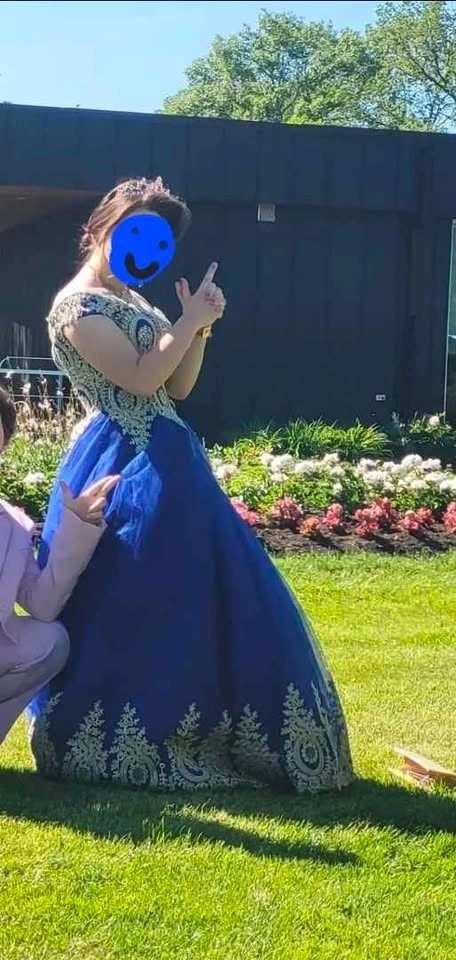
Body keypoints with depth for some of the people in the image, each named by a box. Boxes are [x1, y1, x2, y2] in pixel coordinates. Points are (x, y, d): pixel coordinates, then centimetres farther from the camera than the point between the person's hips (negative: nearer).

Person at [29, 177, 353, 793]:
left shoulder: (135, 304, 19)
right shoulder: (78, 305, -9)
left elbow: (178, 387, 15)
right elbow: (142, 379, -18)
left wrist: (200, 327, 3)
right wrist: (191, 320, -10)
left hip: (165, 463, 10)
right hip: (128, 469, -10)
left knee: (188, 605, 12)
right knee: (130, 613, -6)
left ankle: (176, 739, 21)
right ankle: (102, 751, 5)